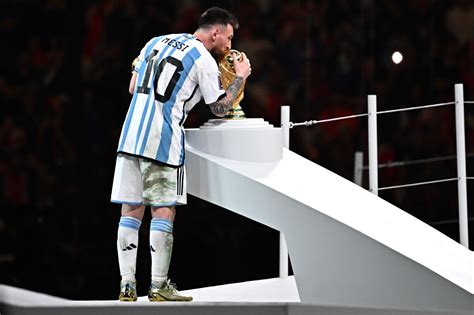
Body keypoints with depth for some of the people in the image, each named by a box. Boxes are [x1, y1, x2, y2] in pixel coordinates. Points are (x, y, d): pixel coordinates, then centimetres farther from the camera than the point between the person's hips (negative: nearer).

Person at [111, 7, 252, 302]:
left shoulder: (156, 42, 17)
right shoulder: (204, 60, -2)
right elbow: (220, 108, 6)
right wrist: (240, 78, 18)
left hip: (130, 134, 6)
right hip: (163, 139, -6)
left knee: (131, 211, 5)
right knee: (163, 211, 0)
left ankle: (127, 285, 3)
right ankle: (159, 285, 0)